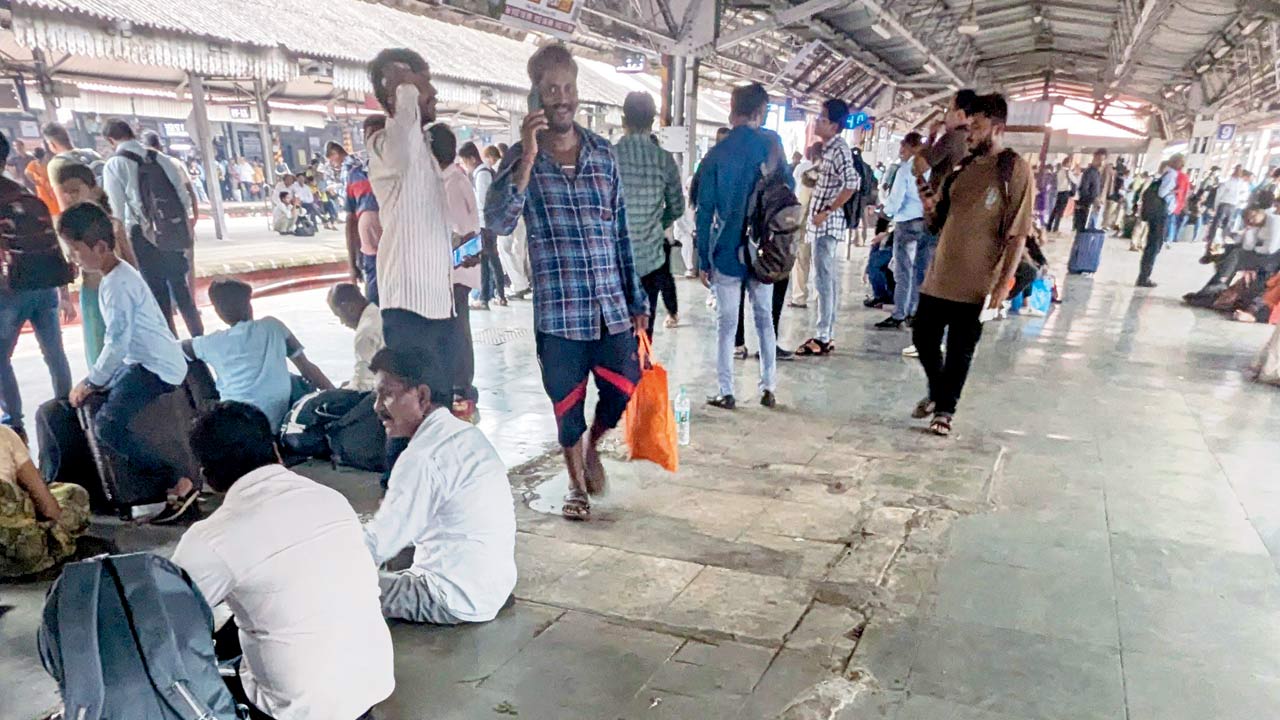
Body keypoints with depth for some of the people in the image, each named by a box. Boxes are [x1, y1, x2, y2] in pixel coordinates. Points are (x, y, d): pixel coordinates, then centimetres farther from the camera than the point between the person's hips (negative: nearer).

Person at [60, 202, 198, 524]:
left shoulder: (118, 284, -18)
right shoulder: (118, 275, 13)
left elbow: (117, 343, -20)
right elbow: (119, 340, 17)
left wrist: (90, 383, -10)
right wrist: (94, 380, 15)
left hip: (157, 367, -11)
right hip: (140, 363, 11)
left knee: (107, 426, -21)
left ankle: (181, 485, -17)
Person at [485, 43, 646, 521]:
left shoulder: (603, 153, 7)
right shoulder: (522, 156, -2)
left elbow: (622, 233, 9)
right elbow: (498, 222, -18)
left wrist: (637, 301, 8)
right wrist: (530, 155, -24)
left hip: (612, 305, 3)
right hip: (557, 309, -2)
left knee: (624, 389, 4)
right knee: (567, 402, 10)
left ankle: (592, 447, 37)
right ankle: (576, 483, 34)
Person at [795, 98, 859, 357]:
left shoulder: (838, 149, -13)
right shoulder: (828, 148, 16)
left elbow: (852, 182, -26)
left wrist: (827, 211, -21)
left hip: (826, 223, -10)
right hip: (822, 224, 10)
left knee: (824, 279, -8)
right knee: (828, 279, 11)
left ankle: (822, 338, -4)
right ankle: (828, 335, 17)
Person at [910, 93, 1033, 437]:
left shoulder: (1015, 170, -10)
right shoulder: (965, 166, 9)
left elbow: (1017, 234, -12)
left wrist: (1003, 284, -17)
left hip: (975, 285, -6)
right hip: (939, 275, 6)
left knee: (960, 351, 6)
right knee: (923, 337, 12)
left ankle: (944, 408, 23)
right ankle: (937, 391, 36)